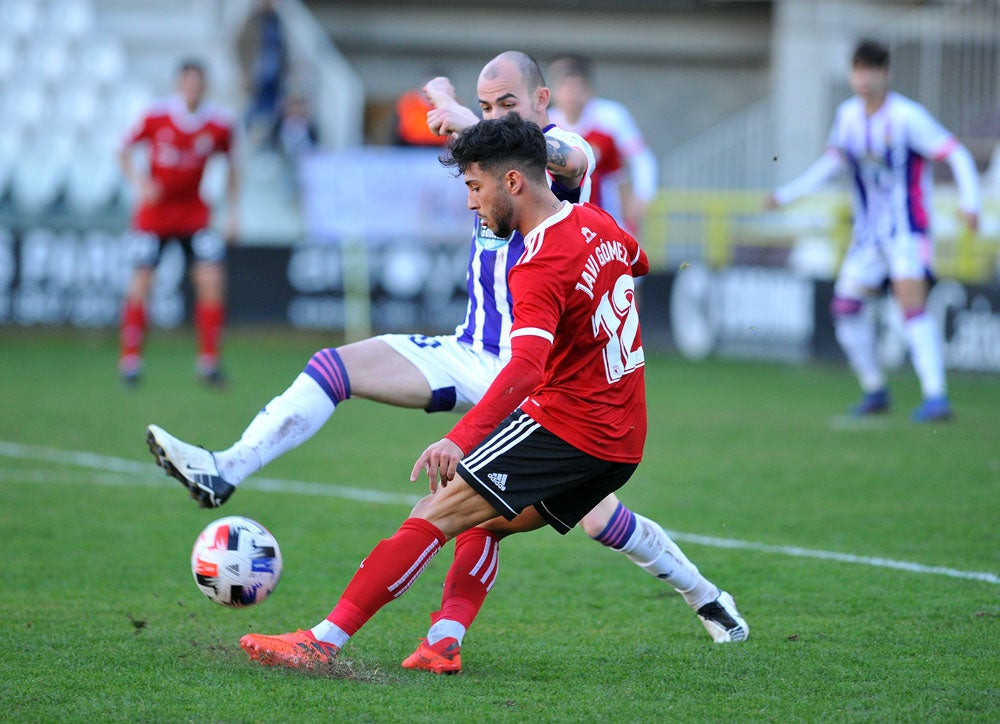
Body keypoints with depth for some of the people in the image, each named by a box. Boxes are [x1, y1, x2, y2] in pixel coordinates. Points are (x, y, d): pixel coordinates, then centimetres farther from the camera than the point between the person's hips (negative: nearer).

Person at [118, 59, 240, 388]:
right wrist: (138, 182, -15)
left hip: (193, 211, 1)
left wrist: (232, 213, 5)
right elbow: (125, 151, 3)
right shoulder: (156, 117, -10)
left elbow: (232, 166, 9)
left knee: (212, 280, -11)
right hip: (153, 210, -1)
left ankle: (209, 360, 0)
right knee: (141, 281, -8)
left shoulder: (219, 123, -6)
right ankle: (130, 360, 3)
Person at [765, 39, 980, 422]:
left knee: (911, 302, -22)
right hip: (869, 231, 7)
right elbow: (833, 160, 20)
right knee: (846, 306, 4)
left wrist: (970, 203, -27)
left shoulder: (907, 117, -15)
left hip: (907, 230, -7)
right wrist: (788, 193, 18)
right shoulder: (848, 114, 4)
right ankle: (874, 390, 21)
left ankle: (936, 396, -25)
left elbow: (957, 155, -15)